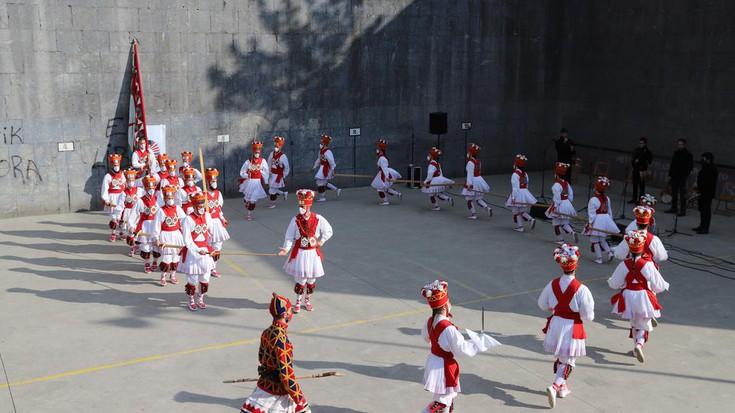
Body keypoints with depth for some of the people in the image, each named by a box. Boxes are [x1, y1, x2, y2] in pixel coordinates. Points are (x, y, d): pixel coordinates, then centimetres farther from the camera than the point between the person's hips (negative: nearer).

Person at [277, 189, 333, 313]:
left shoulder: (318, 219, -8)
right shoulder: (295, 220, -10)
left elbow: (328, 231, 8)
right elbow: (289, 237, -7)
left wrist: (321, 241, 2)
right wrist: (286, 248, -20)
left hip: (313, 253, 2)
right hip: (299, 253, -2)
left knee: (311, 278, 11)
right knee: (300, 279, 0)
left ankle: (307, 300, 32)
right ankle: (298, 302, 21)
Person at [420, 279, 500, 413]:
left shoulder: (430, 321, -5)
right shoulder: (448, 328, -31)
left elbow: (426, 337, 15)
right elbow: (463, 350, -25)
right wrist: (479, 340, -15)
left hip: (433, 361, 9)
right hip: (443, 367, -9)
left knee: (448, 397, 26)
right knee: (441, 402, 4)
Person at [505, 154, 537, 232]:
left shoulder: (515, 174, -16)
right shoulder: (525, 174, 8)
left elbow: (515, 187, -19)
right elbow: (526, 185, 13)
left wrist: (513, 198, -16)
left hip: (518, 194, -7)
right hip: (525, 193, 7)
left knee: (516, 212, 7)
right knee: (523, 211, 16)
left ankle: (520, 227, 11)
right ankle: (531, 219, -7)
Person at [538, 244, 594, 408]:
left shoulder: (553, 284, -8)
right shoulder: (581, 289, -21)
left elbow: (542, 304, 6)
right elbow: (588, 315, -15)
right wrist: (588, 315, 8)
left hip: (556, 323, 5)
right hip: (572, 326, -5)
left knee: (560, 357, 22)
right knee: (568, 361, 8)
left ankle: (561, 386, 36)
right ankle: (555, 386, -9)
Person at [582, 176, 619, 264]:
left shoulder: (593, 200, -15)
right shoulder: (607, 198, 6)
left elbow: (592, 213, -17)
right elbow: (610, 211, 14)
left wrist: (590, 223, -13)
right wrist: (610, 220, 23)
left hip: (597, 220, -7)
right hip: (606, 219, 7)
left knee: (595, 240, 5)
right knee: (602, 240, 20)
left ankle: (599, 258, 8)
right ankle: (609, 252, 3)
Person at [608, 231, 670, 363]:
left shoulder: (624, 265, -10)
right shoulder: (648, 264, -14)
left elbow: (614, 284, -1)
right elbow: (658, 286, -4)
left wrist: (610, 280, 21)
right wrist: (665, 285, 18)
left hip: (628, 298, 2)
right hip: (643, 297, -2)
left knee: (634, 324, 22)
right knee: (644, 325, 11)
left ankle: (637, 347, 31)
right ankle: (639, 344, -14)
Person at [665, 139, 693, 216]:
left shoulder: (688, 154, -6)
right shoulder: (676, 153, 12)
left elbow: (690, 166, -8)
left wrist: (685, 175, -14)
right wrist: (670, 175, 13)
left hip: (682, 177, -7)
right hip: (674, 176, 7)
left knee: (682, 194, -6)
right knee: (674, 193, 12)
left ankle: (683, 210, -3)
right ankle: (674, 208, 22)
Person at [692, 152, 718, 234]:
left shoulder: (712, 169, -17)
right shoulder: (705, 167, 14)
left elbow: (709, 182, -23)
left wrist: (699, 185, -20)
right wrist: (697, 184, 6)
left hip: (708, 193, -10)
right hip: (702, 192, 10)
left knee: (706, 210, -6)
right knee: (702, 209, 16)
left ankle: (705, 228, -3)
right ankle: (702, 226, 27)